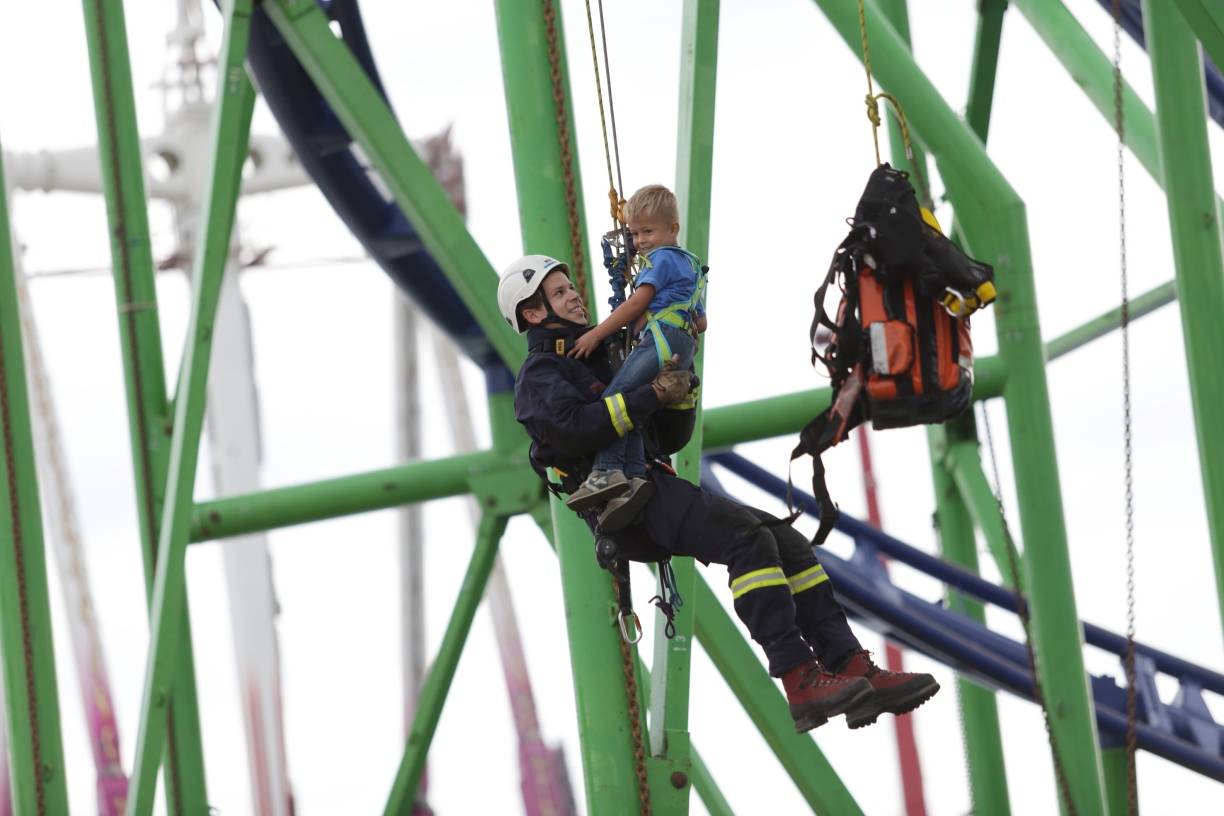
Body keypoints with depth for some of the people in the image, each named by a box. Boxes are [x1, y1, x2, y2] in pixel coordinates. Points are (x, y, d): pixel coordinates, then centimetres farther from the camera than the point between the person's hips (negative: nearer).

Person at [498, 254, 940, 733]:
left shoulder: (602, 362, 30)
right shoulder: (539, 376, 3)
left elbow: (669, 440, 26)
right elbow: (575, 429, -21)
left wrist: (679, 388, 9)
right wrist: (651, 393, -15)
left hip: (657, 488, 9)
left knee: (787, 542, -6)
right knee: (747, 536, -28)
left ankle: (856, 672, -14)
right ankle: (801, 685, -34)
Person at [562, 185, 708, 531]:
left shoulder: (661, 259, 4)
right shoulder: (692, 265, 35)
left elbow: (637, 304, -7)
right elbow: (701, 322, 38)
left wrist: (596, 334, -7)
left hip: (660, 337, -10)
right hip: (684, 347, 10)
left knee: (614, 398, -20)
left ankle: (607, 472, -35)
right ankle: (634, 476, -22)